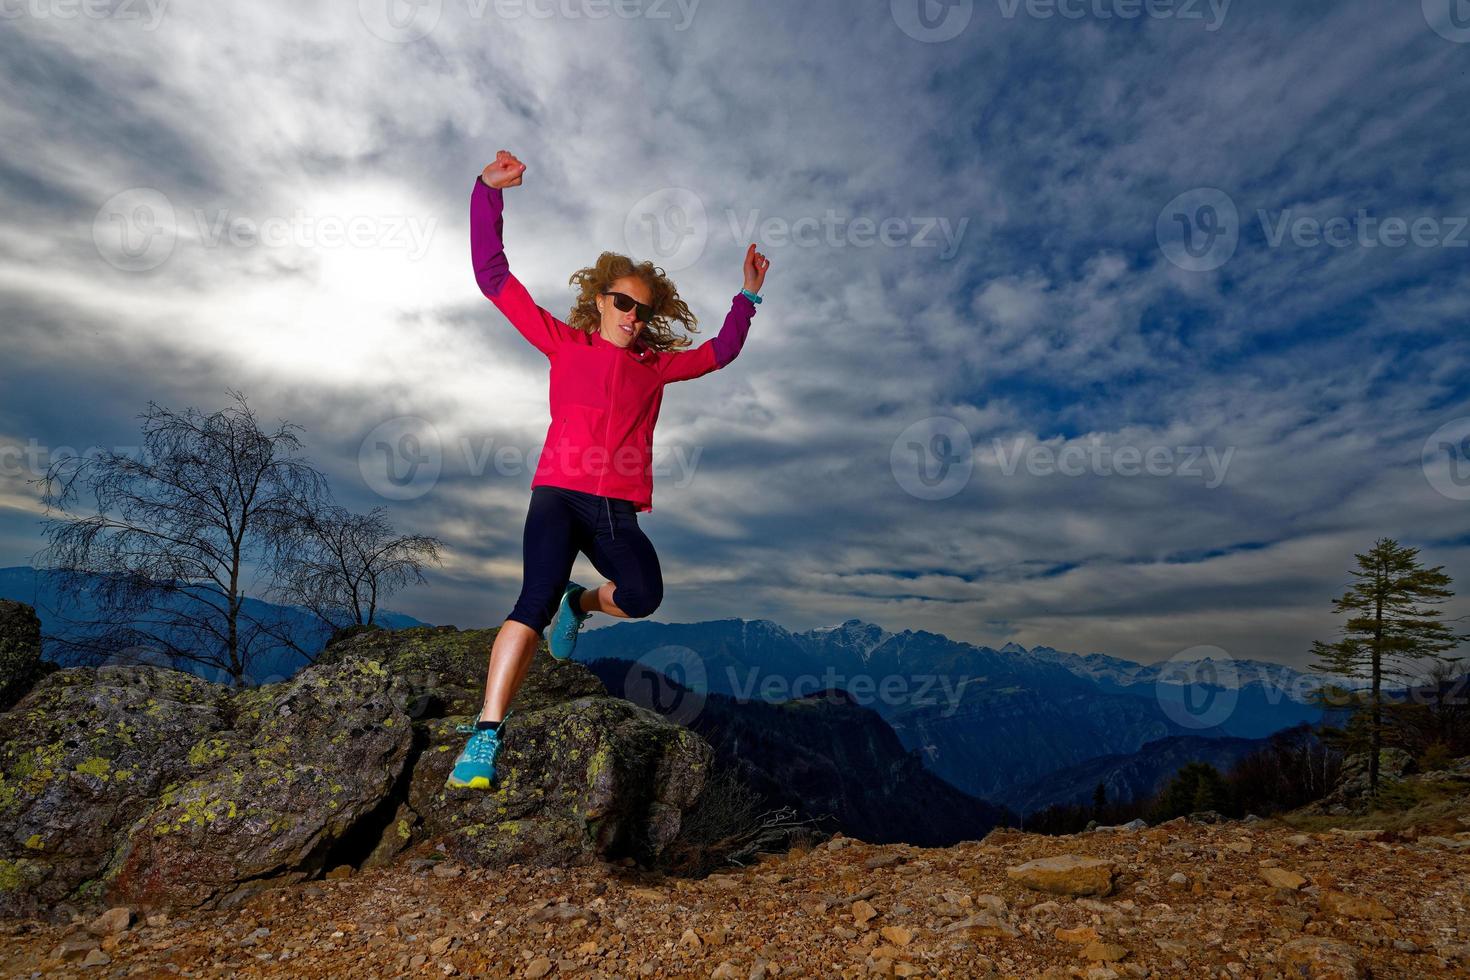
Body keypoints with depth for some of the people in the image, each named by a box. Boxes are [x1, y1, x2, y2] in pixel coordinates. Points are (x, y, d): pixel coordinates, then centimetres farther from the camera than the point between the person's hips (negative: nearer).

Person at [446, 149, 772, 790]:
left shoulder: (655, 365, 20)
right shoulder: (566, 344, 12)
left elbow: (720, 352, 32)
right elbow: (494, 277, 11)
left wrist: (748, 295, 28)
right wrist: (489, 192, 5)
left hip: (618, 509, 3)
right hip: (559, 493, -3)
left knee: (643, 596, -23)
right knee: (538, 598, -23)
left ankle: (582, 604, 11)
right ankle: (485, 737, -19)